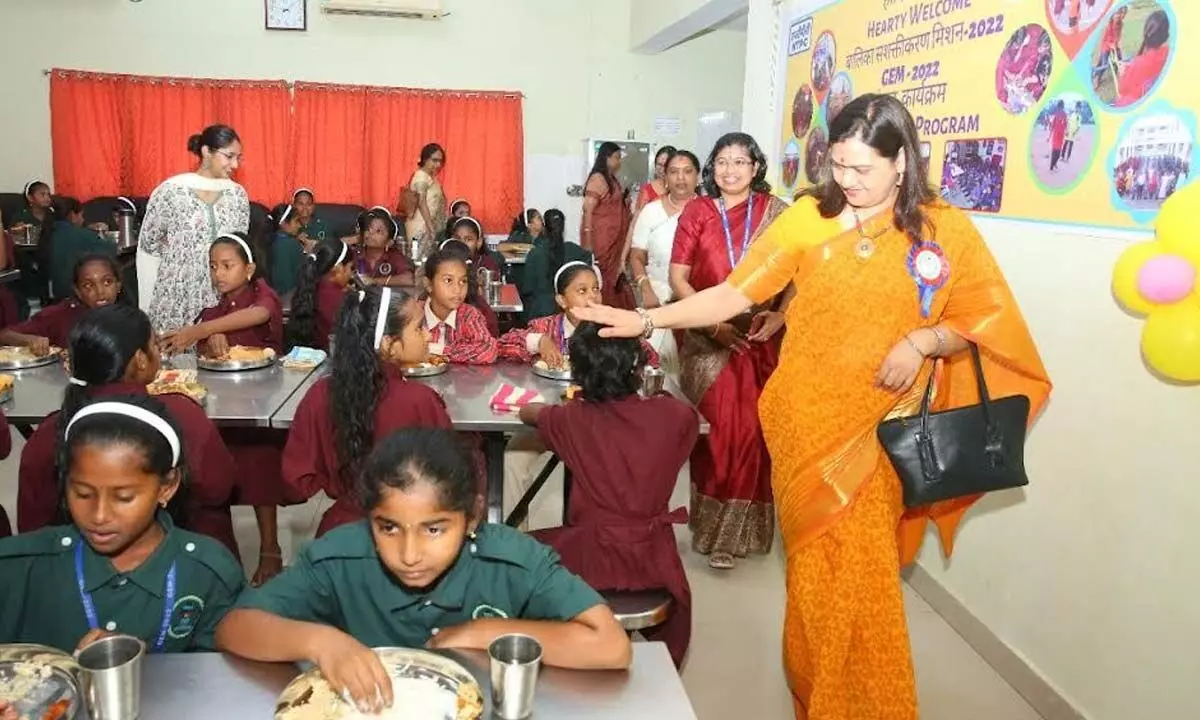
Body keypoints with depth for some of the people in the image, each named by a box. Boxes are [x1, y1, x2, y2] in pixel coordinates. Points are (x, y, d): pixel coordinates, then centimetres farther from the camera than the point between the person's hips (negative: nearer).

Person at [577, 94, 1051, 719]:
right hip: (806, 422, 0)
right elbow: (735, 293, -7)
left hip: (880, 427, 0)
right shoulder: (809, 218, -5)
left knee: (862, 573, 4)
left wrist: (922, 340, -15)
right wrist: (646, 320, -17)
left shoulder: (946, 231, -3)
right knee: (823, 572, 9)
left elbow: (980, 321, 4)